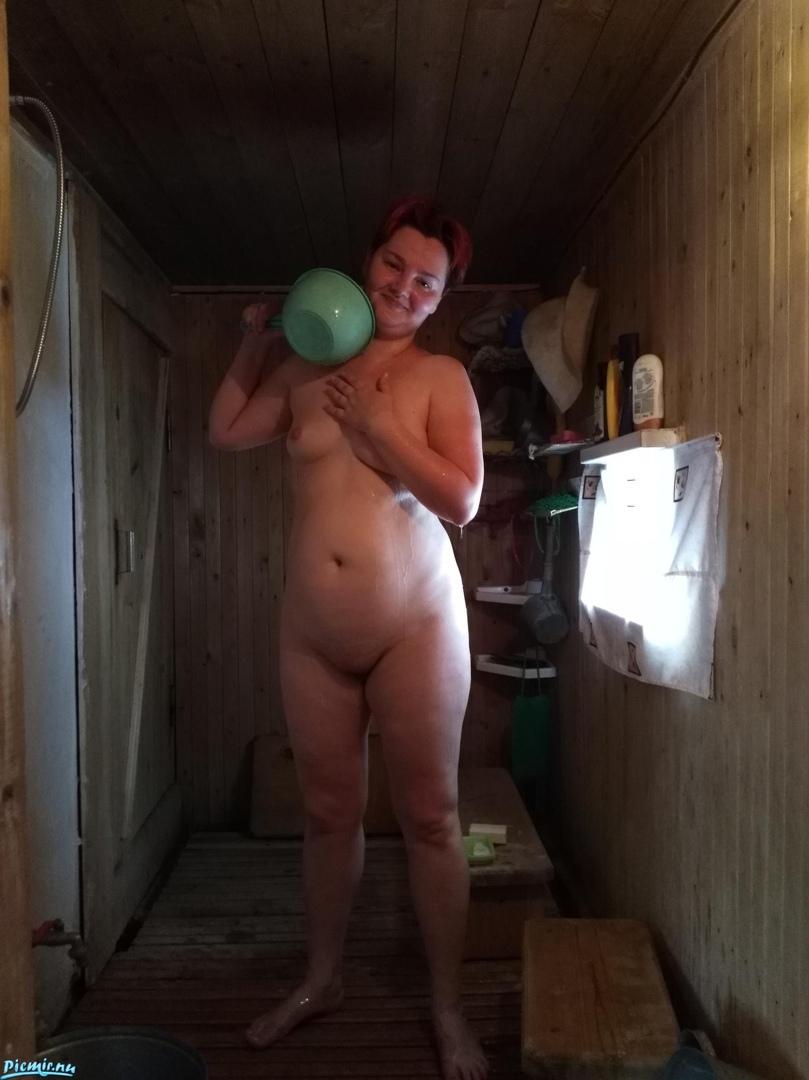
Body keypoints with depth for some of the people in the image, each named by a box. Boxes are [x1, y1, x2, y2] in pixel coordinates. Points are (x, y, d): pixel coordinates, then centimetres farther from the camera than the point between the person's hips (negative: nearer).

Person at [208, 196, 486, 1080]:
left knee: (428, 817, 5)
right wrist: (255, 340, 13)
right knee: (328, 811, 16)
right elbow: (225, 433, 20)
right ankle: (321, 979, 36)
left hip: (415, 628, -3)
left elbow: (461, 500, -12)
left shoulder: (440, 376, -2)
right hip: (312, 636, 4)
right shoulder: (307, 369, 9)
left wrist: (374, 422, -14)